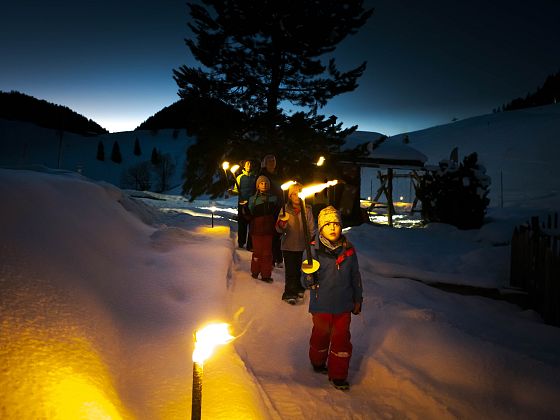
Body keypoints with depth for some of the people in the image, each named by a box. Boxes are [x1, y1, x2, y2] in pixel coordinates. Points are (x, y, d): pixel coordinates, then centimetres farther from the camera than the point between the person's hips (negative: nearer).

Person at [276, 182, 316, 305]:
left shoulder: (307, 210, -2)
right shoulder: (285, 210, -4)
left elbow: (311, 228, 5)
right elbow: (279, 229, -7)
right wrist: (282, 222, -27)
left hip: (301, 245, 1)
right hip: (288, 245, -1)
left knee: (298, 268, 12)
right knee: (290, 270, -1)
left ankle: (298, 288, 33)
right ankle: (290, 293, 10)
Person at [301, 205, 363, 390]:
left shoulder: (348, 249, -4)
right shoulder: (313, 250, -14)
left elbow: (355, 276, 8)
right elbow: (305, 282, -14)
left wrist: (357, 300, 13)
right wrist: (309, 278, -37)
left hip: (343, 305, 2)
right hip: (321, 305, -2)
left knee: (342, 339, 8)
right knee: (321, 336, 18)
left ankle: (338, 375, 25)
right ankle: (318, 363, 45)